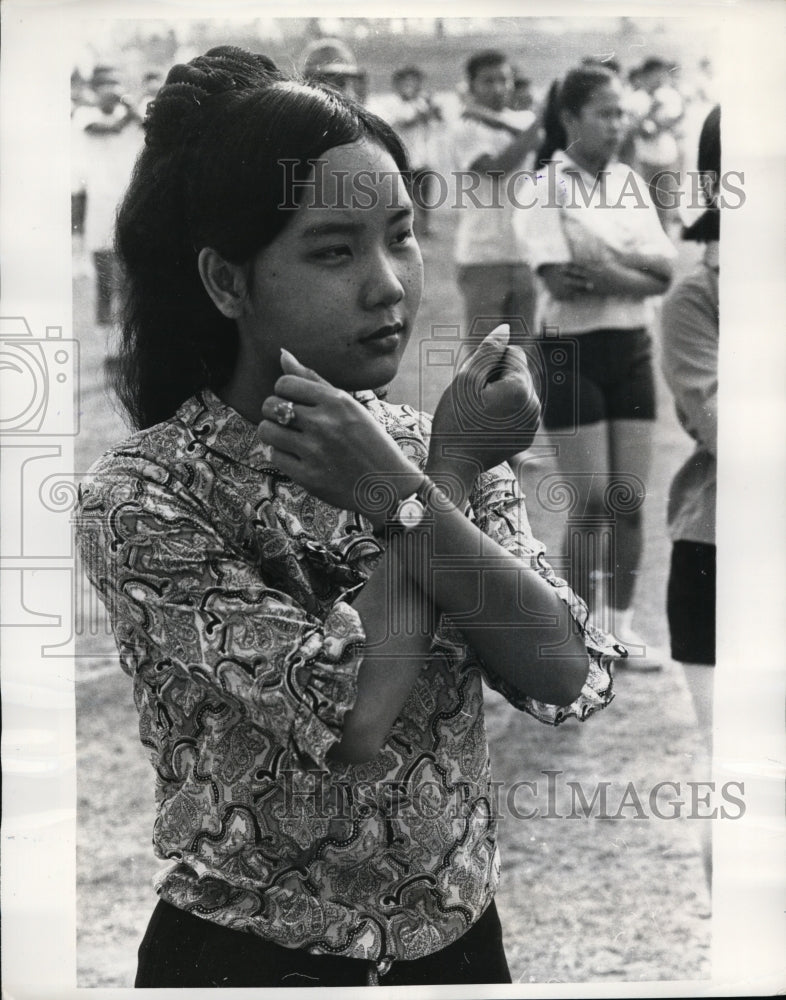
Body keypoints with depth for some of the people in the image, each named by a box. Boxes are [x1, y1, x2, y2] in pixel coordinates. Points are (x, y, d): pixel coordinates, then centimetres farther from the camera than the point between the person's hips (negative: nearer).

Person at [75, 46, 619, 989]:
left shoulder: (426, 443, -1)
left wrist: (397, 493, -21)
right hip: (252, 957, -4)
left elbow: (567, 675, -13)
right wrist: (451, 475, -16)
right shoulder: (142, 494, -15)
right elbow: (348, 716, -23)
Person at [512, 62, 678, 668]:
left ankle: (621, 624, 18)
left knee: (630, 500, 6)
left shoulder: (631, 183, 9)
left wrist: (610, 266, -15)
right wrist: (638, 276, -13)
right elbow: (560, 281, -18)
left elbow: (666, 269, 1)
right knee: (592, 504, -3)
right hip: (572, 351, -5)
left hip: (632, 349, 5)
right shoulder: (542, 190, -7)